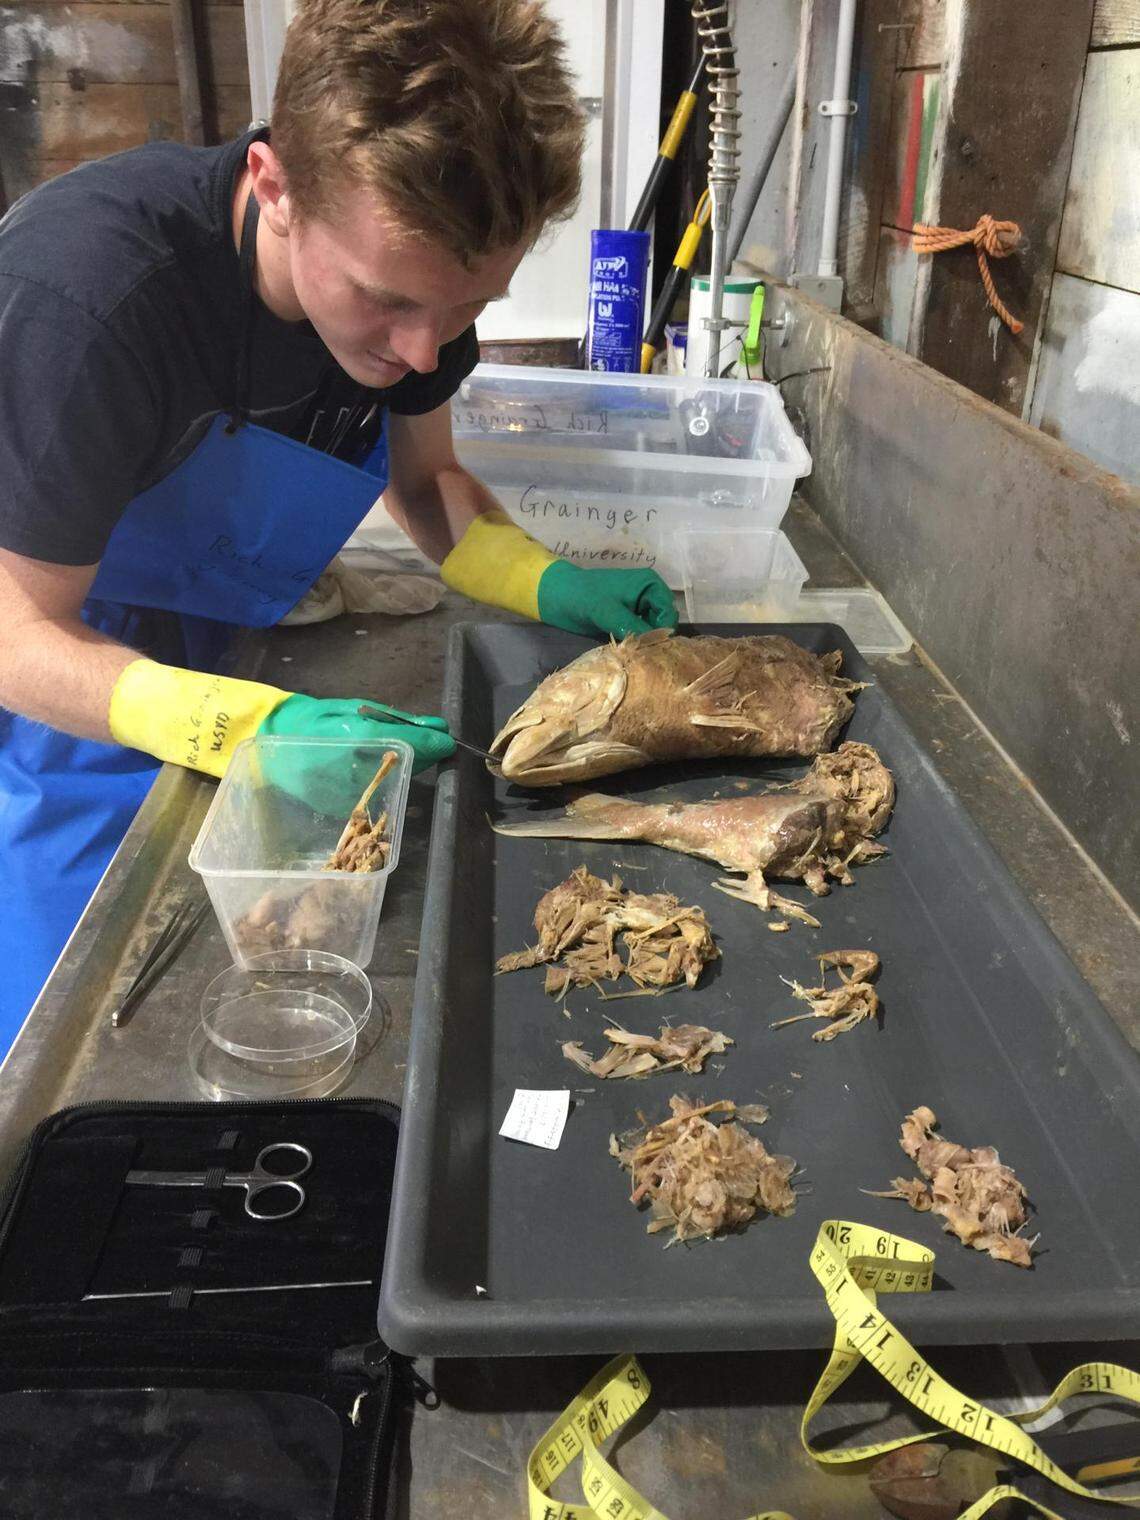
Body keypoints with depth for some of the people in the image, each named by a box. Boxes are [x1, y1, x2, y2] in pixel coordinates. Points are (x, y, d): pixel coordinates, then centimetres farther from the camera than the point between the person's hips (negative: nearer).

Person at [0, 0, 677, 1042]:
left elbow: (424, 478, 2)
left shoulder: (413, 259, -14)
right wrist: (252, 725, -43)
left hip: (230, 665, 5)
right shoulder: (88, 292, -34)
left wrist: (546, 583, -17)